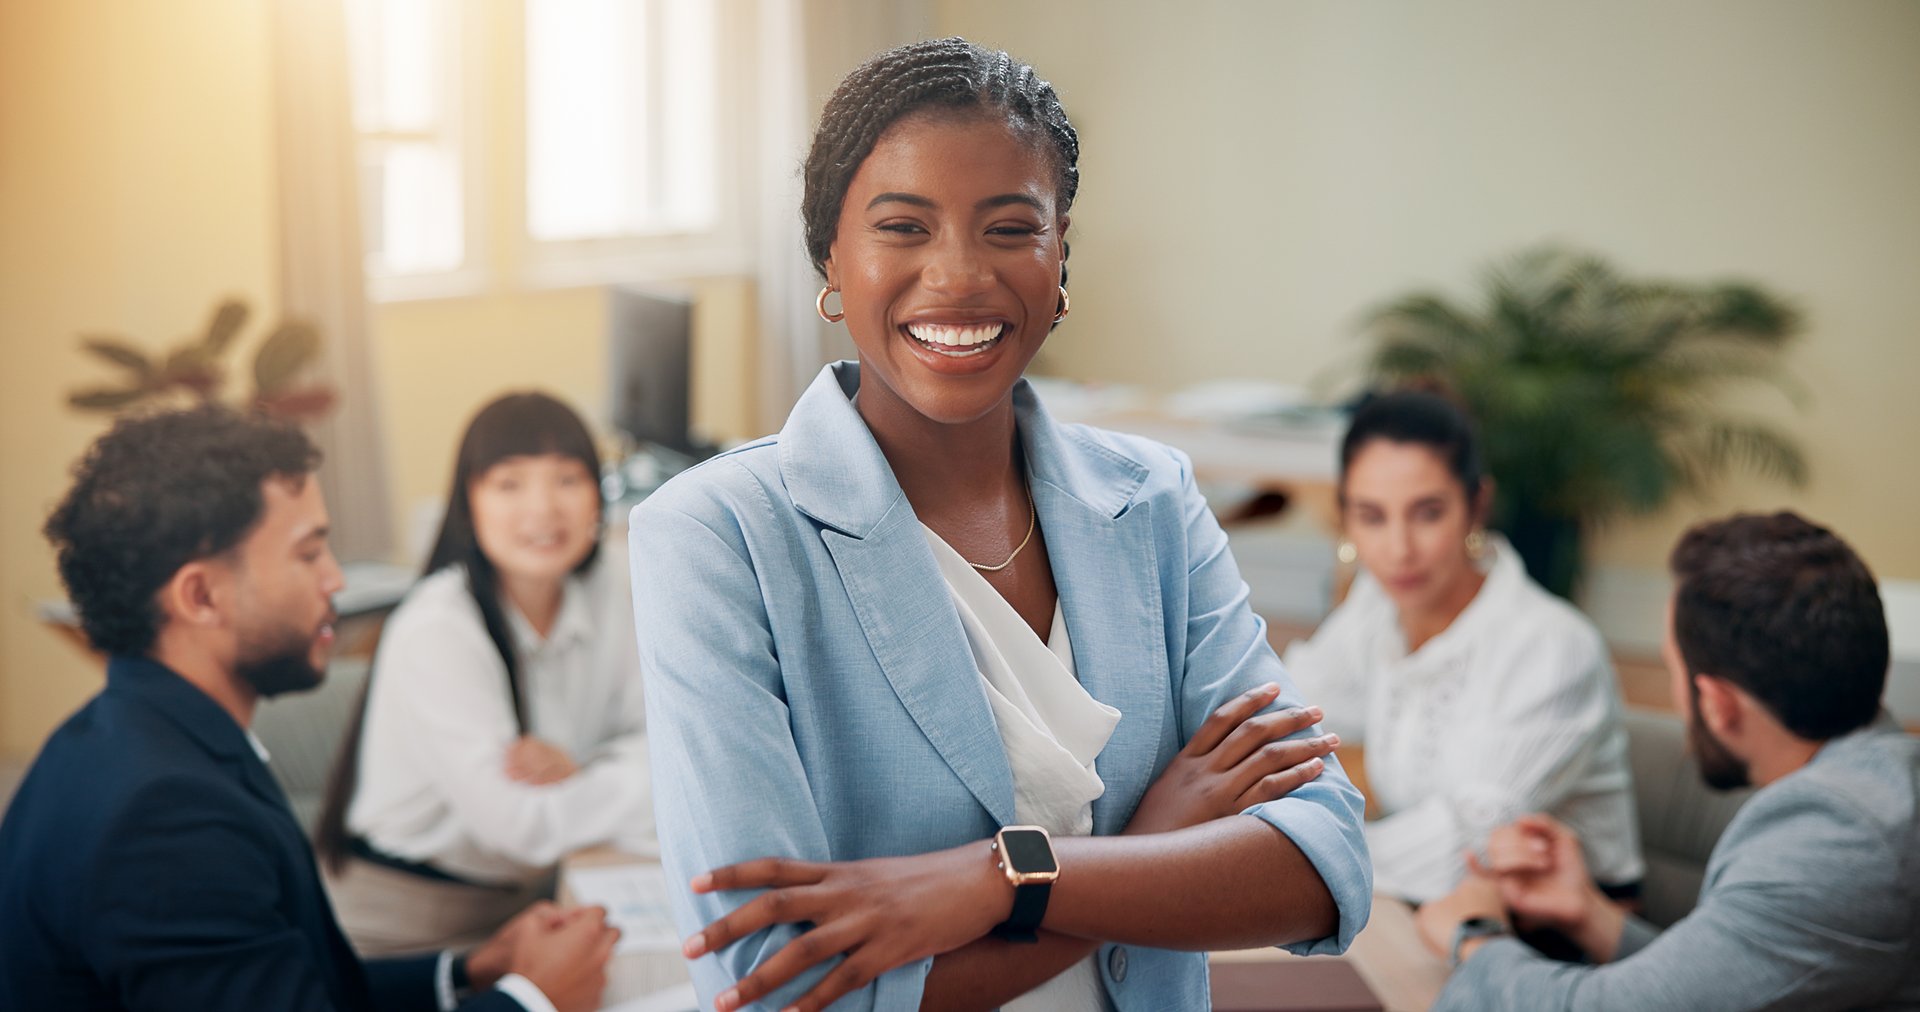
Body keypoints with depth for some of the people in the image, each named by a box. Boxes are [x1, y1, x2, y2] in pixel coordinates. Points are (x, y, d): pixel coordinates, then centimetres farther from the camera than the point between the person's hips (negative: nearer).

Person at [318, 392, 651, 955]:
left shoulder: (604, 585, 1)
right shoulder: (435, 631, -21)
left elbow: (647, 734, 5)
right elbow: (521, 824, -24)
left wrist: (581, 775, -18)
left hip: (530, 898, 7)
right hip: (408, 924, -7)